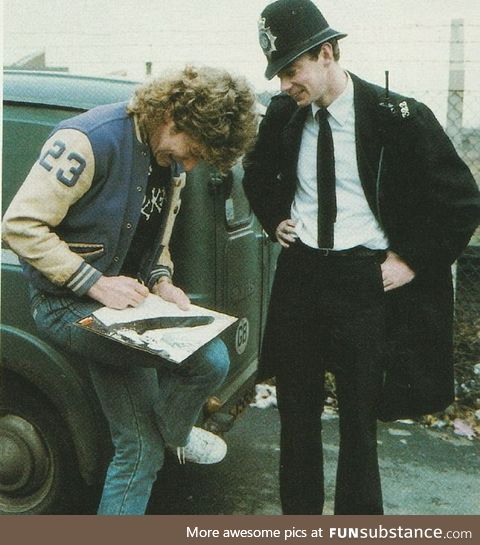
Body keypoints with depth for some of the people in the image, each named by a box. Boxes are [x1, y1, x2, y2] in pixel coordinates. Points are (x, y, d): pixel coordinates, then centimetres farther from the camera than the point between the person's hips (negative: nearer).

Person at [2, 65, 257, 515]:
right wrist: (96, 284, -26)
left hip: (123, 301, 8)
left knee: (139, 449, 4)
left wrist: (160, 281, -1)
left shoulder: (170, 160, 6)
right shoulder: (90, 140, -21)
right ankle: (172, 433, 11)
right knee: (209, 357, -20)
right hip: (68, 303, -8)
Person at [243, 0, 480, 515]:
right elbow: (257, 171, 23)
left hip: (363, 279, -4)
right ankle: (298, 515, 32)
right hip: (299, 272, 4)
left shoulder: (397, 116, -12)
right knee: (296, 410, 14)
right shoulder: (283, 113, 1)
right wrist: (274, 218, 8)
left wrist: (411, 260, -8)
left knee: (358, 417, 6)